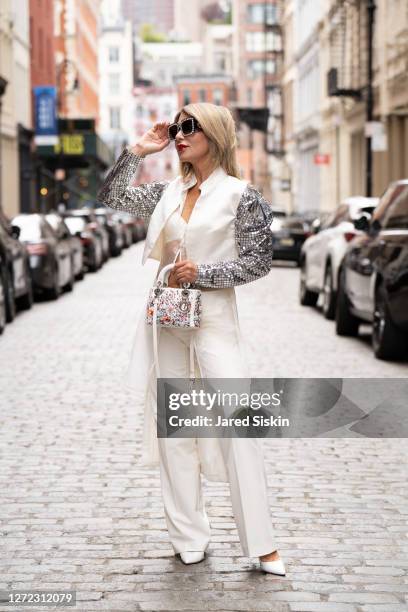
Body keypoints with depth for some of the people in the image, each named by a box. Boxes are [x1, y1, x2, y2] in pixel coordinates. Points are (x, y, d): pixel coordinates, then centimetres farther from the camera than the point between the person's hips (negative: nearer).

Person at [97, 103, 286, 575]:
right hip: (166, 321, 6)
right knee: (171, 428, 7)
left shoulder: (241, 195, -4)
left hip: (213, 320, -5)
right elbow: (111, 196, 15)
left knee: (237, 428, -8)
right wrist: (139, 150, 8)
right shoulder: (168, 193, 10)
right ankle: (189, 538, 17)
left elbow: (258, 261, -5)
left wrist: (201, 273, -13)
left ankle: (262, 544, 0)